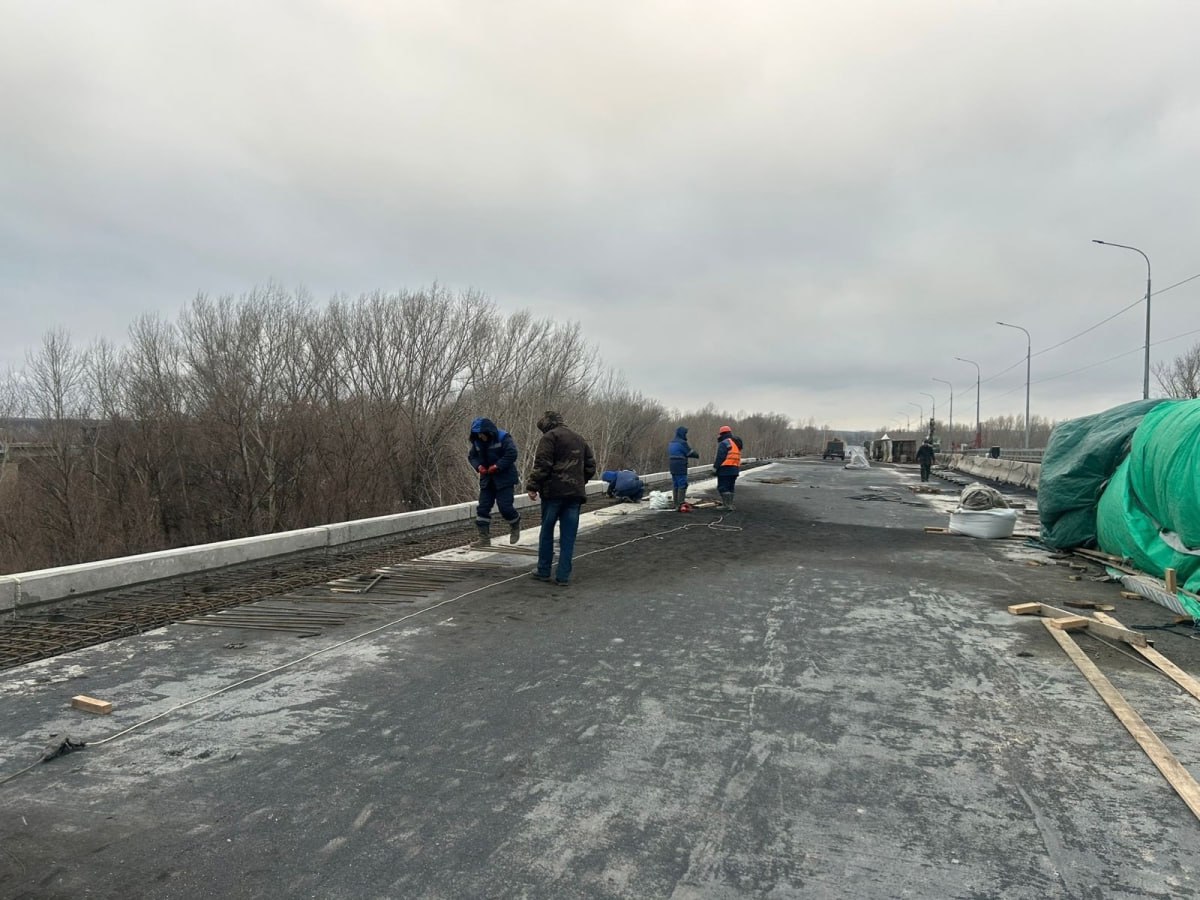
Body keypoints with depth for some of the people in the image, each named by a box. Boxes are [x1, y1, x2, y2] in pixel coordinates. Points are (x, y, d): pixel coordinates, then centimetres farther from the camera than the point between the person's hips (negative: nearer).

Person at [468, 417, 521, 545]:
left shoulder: (503, 438, -14)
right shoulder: (477, 442, 5)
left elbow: (511, 454, -22)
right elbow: (471, 456, 12)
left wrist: (497, 466, -23)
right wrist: (479, 466, -8)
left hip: (505, 478, -6)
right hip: (487, 479, 6)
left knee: (505, 507, -9)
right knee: (483, 508, 0)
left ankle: (515, 526, 23)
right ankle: (484, 538, 7)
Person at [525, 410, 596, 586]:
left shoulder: (549, 437, -3)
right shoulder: (579, 439, 19)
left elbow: (542, 464, -14)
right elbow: (590, 466, 20)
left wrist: (532, 486, -10)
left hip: (554, 492, -5)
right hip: (575, 493, 5)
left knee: (547, 532, 8)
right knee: (568, 536, 6)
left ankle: (543, 571, 15)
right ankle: (563, 576, 5)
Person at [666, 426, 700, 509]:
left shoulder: (670, 443, 14)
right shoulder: (682, 443, -13)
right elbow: (690, 453, -8)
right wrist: (697, 455, 10)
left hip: (672, 468, 9)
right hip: (681, 468, -9)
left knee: (676, 486, 12)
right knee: (682, 486, -6)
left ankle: (676, 505, 15)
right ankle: (681, 504, -11)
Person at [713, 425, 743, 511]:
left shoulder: (724, 443, -11)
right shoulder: (737, 443, 18)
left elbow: (720, 458, -16)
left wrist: (715, 468, -13)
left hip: (725, 469, -9)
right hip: (735, 469, 9)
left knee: (722, 487, -5)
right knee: (730, 487, 16)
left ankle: (728, 505, -12)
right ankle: (730, 505, 17)